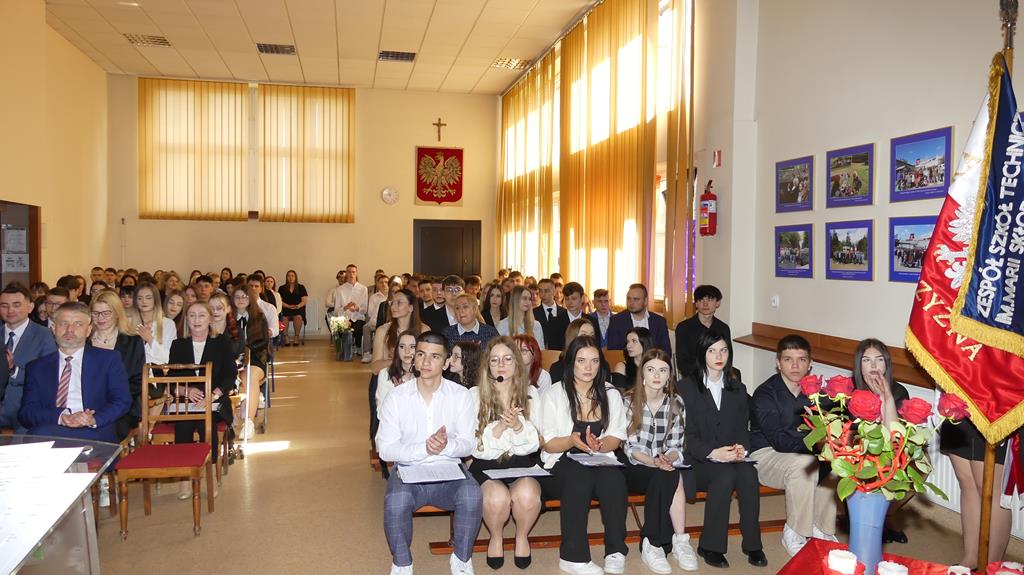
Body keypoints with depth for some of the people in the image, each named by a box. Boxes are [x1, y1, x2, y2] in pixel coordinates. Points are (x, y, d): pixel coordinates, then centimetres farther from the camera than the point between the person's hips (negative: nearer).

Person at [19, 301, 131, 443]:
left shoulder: (109, 360, 13)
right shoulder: (36, 367, 18)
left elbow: (122, 401, 4)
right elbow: (25, 412, 7)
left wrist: (94, 419, -17)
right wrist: (61, 417, -14)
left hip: (95, 433, -2)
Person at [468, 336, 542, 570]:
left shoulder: (530, 393, 6)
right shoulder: (475, 394, 0)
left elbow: (533, 444, 2)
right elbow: (476, 446, -5)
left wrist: (518, 425, -19)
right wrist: (499, 426, -22)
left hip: (522, 463, 1)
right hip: (487, 465, -1)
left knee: (527, 495, -31)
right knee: (497, 497, -32)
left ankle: (522, 537, 3)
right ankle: (496, 537, 2)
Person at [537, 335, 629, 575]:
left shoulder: (611, 394, 12)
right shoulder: (554, 394, 3)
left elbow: (616, 439, 4)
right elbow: (548, 444, -2)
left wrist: (599, 445, -19)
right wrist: (572, 441, -23)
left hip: (600, 461, 2)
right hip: (562, 464, -2)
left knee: (614, 477, -31)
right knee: (580, 475, -35)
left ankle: (616, 551, -19)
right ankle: (573, 556, -28)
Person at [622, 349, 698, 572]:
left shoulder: (676, 403, 4)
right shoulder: (628, 401, -7)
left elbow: (676, 446, 2)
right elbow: (629, 448, -10)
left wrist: (668, 459, -21)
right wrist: (655, 462, -25)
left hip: (665, 466, 3)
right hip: (634, 468, -3)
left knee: (669, 477, -31)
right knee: (672, 478, -30)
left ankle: (652, 545, -23)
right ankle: (679, 540, -20)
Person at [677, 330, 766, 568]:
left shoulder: (737, 389, 18)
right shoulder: (686, 387, 2)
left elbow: (742, 428, 12)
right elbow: (686, 434, -5)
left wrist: (742, 448, -11)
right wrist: (712, 453, -21)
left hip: (732, 458, 4)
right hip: (698, 460, -3)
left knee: (749, 473, -29)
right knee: (726, 475, -33)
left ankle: (752, 544, -18)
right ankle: (710, 546, -22)